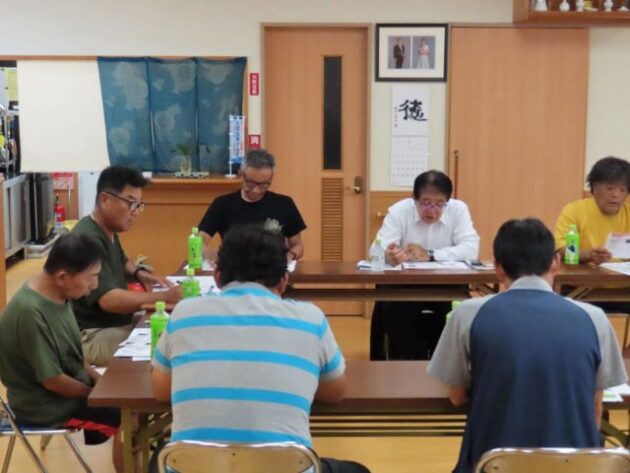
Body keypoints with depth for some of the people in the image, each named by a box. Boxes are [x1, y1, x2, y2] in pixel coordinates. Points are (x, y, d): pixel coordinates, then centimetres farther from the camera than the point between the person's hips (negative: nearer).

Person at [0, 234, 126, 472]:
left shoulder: (57, 293, -4)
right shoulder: (30, 313, -31)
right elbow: (53, 381, -25)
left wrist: (98, 379, 1)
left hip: (74, 383, 9)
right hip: (45, 403, -9)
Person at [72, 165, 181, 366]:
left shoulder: (108, 230, 8)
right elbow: (110, 300, -32)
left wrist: (138, 273, 8)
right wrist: (164, 297, -33)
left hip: (120, 323, 10)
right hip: (94, 336, -10)